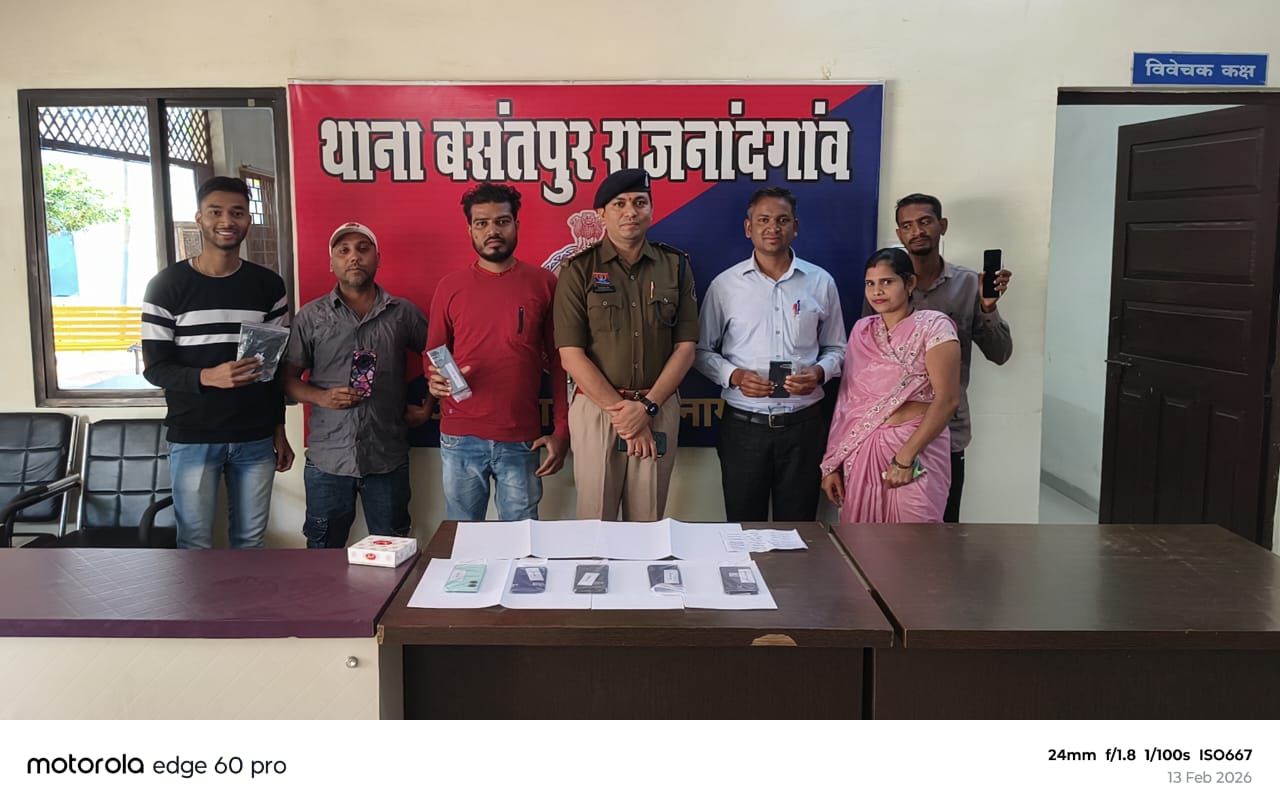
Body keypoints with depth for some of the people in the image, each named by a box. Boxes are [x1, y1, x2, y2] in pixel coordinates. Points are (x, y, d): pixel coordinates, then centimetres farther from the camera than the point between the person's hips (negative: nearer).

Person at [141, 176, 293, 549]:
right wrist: (207, 377, -24)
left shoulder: (269, 285, 5)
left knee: (251, 540, 9)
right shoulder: (167, 285, -2)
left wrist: (280, 431, 8)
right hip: (192, 439, -2)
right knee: (194, 542, 4)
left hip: (256, 438, 2)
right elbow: (154, 367, -5)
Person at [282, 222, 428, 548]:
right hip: (328, 459, 0)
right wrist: (321, 397, -12)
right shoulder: (311, 317, 4)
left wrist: (426, 407, 4)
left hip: (388, 459, 0)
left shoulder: (403, 313, 5)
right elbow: (288, 378, 5)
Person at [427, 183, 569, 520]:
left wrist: (561, 431, -2)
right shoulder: (450, 287, 5)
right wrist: (434, 381, -11)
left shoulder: (544, 283, 2)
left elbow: (559, 362, 3)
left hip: (522, 441, -1)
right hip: (460, 439, 1)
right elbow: (433, 356, 12)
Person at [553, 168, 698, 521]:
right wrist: (619, 409, -12)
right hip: (596, 408, -2)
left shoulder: (675, 266, 6)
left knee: (648, 524, 9)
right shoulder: (579, 270, -1)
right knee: (596, 521, 6)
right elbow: (571, 355, -6)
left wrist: (647, 407, -9)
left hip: (659, 409, 2)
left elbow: (685, 347, 3)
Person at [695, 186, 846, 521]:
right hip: (743, 425, -1)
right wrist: (734, 376, -12)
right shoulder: (725, 285, 2)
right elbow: (702, 351, 6)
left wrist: (819, 372, -9)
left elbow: (835, 348, 12)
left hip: (803, 423, 1)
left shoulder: (821, 282, 5)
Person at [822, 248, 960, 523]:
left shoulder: (933, 326, -5)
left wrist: (905, 457, -18)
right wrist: (832, 464, 8)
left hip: (916, 449, -4)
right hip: (860, 453, 5)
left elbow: (947, 399, -13)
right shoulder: (861, 331, 11)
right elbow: (847, 400, 11)